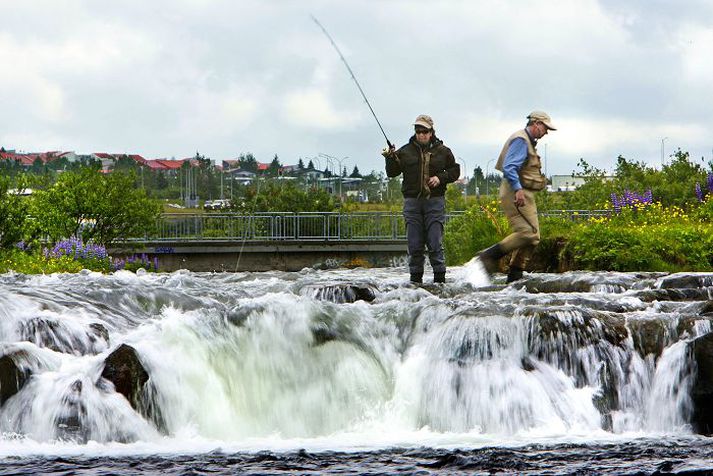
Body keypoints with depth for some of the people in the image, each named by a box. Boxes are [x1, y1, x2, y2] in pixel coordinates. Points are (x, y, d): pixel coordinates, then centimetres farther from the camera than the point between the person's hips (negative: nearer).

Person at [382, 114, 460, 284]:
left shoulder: (442, 151, 6)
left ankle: (439, 276, 1)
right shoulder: (405, 152, 7)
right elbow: (392, 173, 8)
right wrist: (390, 159, -11)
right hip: (412, 201, 1)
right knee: (414, 244, 2)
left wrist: (440, 178, -4)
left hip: (435, 201, -1)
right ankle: (415, 277, 9)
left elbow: (455, 171, 13)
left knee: (435, 242, -6)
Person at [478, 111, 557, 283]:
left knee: (532, 238, 7)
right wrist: (518, 189, -30)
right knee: (528, 232, -22)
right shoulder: (520, 140, -10)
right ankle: (490, 255, -19)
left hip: (524, 194, 11)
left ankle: (515, 275, 7)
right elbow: (509, 167, -21)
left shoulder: (529, 142, 23)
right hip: (516, 193, -11)